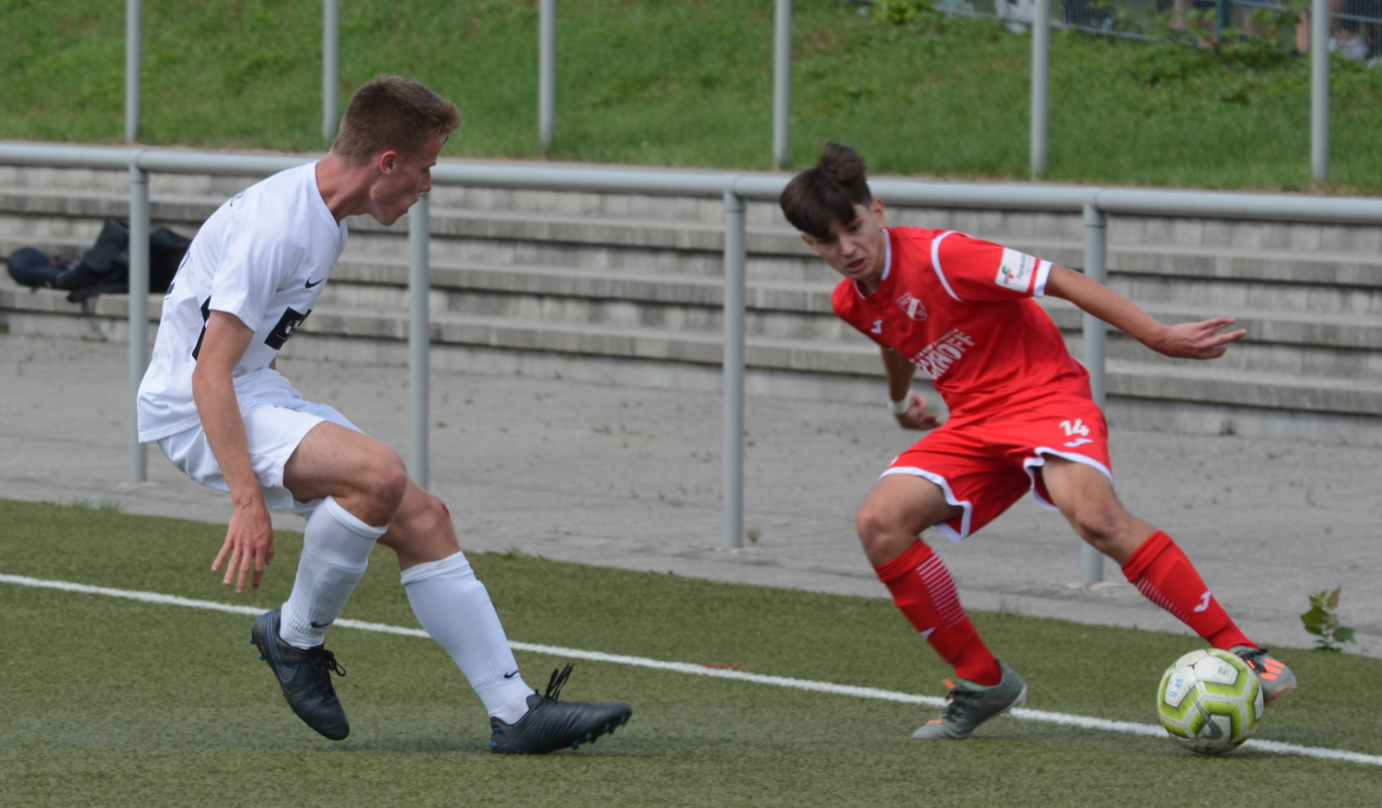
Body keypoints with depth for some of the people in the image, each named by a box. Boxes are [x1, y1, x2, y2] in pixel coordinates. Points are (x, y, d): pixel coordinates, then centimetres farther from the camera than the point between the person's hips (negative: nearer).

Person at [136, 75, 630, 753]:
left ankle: (514, 710, -1)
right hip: (190, 409, -10)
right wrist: (248, 500, -30)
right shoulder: (276, 226, -23)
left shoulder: (325, 214, 9)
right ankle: (296, 637, -9)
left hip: (260, 392, 10)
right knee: (380, 474, -31)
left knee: (421, 519, -1)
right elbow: (208, 372, -25)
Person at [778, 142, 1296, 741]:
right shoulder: (851, 303, 6)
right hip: (974, 421, 7)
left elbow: (1061, 282, -17)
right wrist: (900, 402, 51)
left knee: (1095, 517, -33)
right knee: (879, 522, -14)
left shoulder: (938, 256, -18)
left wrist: (1160, 337, -18)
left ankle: (1241, 654, -30)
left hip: (1043, 394, -7)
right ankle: (983, 683, -2)